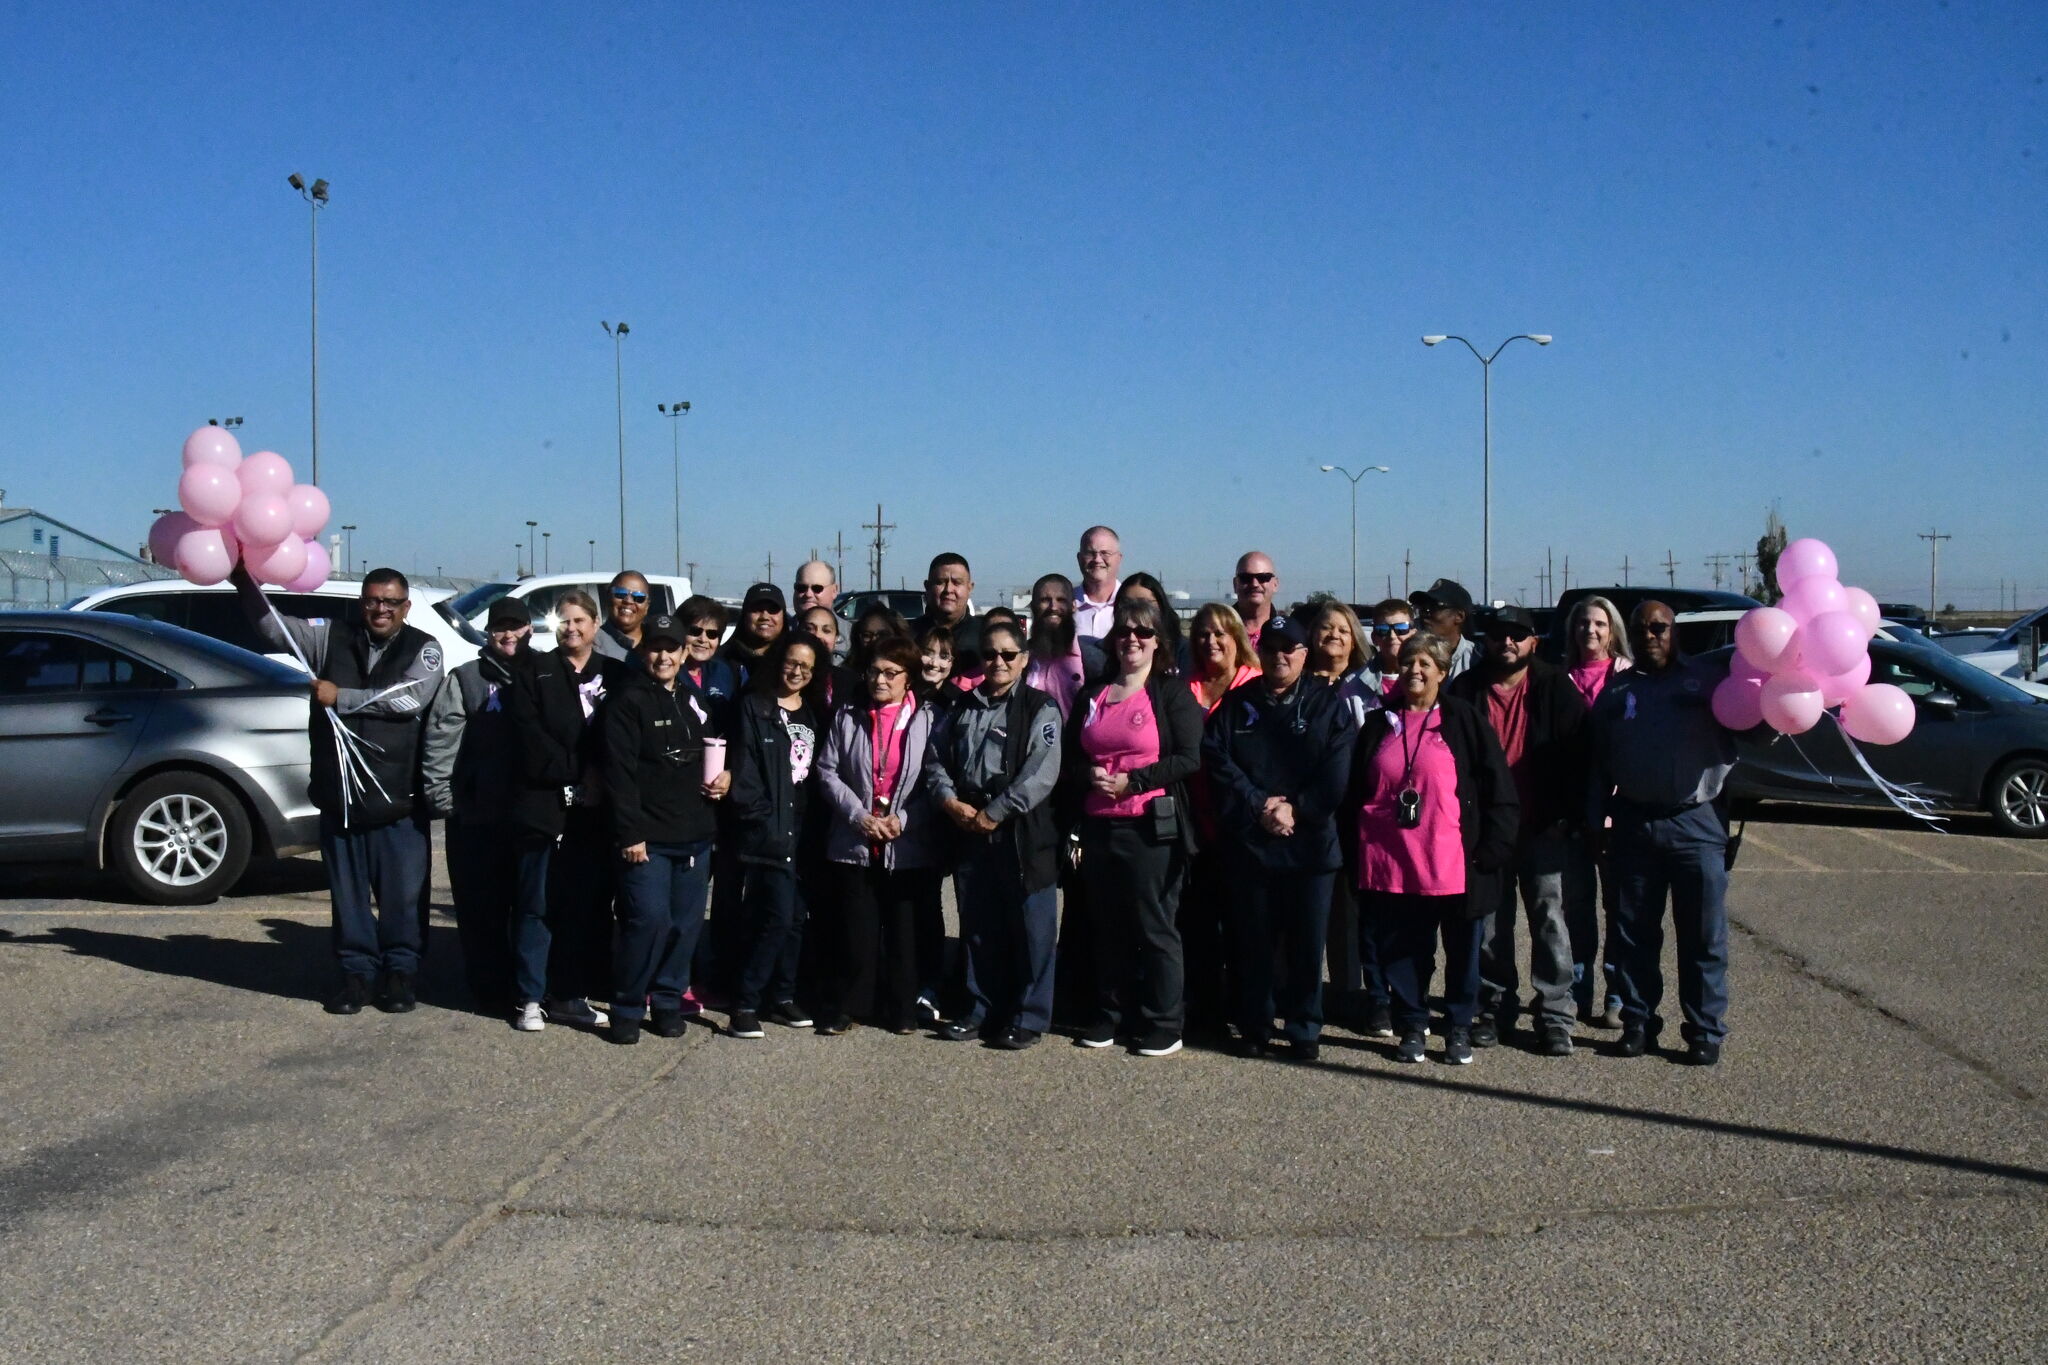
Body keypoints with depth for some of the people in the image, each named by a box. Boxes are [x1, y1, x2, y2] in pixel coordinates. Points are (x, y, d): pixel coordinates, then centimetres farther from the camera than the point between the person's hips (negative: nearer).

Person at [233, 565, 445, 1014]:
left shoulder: (423, 649, 1)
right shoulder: (331, 636, 10)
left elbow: (409, 697, -14)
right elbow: (273, 626, 6)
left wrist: (341, 697, -12)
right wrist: (243, 579, -7)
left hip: (399, 793, -3)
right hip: (339, 790, 3)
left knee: (402, 890, 2)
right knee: (348, 889, 9)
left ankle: (400, 972, 14)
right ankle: (357, 971, 19)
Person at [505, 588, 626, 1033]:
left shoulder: (614, 675, 13)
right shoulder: (533, 670, 7)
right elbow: (529, 733, -4)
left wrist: (597, 782, -9)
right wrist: (573, 774, -11)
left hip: (594, 810, 2)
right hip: (543, 805, -2)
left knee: (587, 906, 4)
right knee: (537, 905, 0)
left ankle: (569, 995, 14)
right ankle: (529, 999, 7)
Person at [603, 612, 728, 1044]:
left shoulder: (694, 701, 17)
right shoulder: (628, 701, -4)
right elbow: (620, 771, -11)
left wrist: (726, 777, 6)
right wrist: (630, 833, -17)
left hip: (695, 835, 6)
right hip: (647, 837, -6)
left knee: (686, 924, 6)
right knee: (648, 919, -13)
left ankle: (668, 1002, 19)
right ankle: (627, 1008, 1)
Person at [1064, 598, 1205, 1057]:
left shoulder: (1172, 693, 0)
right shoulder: (1092, 696, 15)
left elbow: (1189, 758, -9)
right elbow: (1071, 758, 17)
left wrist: (1132, 782, -14)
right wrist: (1089, 777, -5)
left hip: (1151, 827, -5)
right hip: (1098, 826, 5)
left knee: (1154, 928, -1)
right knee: (1107, 927, 10)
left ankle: (1164, 1025, 6)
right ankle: (1109, 1015, 21)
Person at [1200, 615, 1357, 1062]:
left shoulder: (1329, 704, 5)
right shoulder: (1236, 704, 10)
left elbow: (1337, 774, -5)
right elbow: (1216, 759, -2)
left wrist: (1295, 810, -12)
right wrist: (1258, 805, -12)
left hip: (1310, 843, -1)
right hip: (1248, 842, 1)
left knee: (1307, 941, 2)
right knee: (1252, 940, 7)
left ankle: (1304, 1030, 14)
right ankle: (1254, 1026, 19)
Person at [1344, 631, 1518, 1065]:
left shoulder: (1466, 722, 1)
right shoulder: (1379, 725, 11)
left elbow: (1499, 790, -2)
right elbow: (1355, 797, 14)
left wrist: (1491, 849, -8)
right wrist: (1355, 854, 9)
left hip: (1454, 865, -2)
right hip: (1392, 866, 3)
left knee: (1462, 949, 8)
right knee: (1401, 950, 8)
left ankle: (1459, 1028, 23)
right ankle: (1412, 1026, 22)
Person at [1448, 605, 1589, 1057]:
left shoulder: (1555, 688, 2)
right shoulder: (1466, 689, 5)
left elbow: (1578, 753, 0)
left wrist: (1568, 815, -6)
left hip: (1543, 827, -1)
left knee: (1549, 917, -2)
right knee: (1490, 921, 7)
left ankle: (1554, 1013, 4)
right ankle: (1495, 1006, 17)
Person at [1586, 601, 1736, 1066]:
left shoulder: (1710, 675, 6)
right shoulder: (1616, 689, 15)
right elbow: (1598, 762, 16)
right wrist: (1595, 820, 10)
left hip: (1698, 822, -3)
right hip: (1634, 825, 3)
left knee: (1703, 936, 2)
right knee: (1633, 934, 8)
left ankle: (1706, 1030, 12)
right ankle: (1638, 1022, 19)